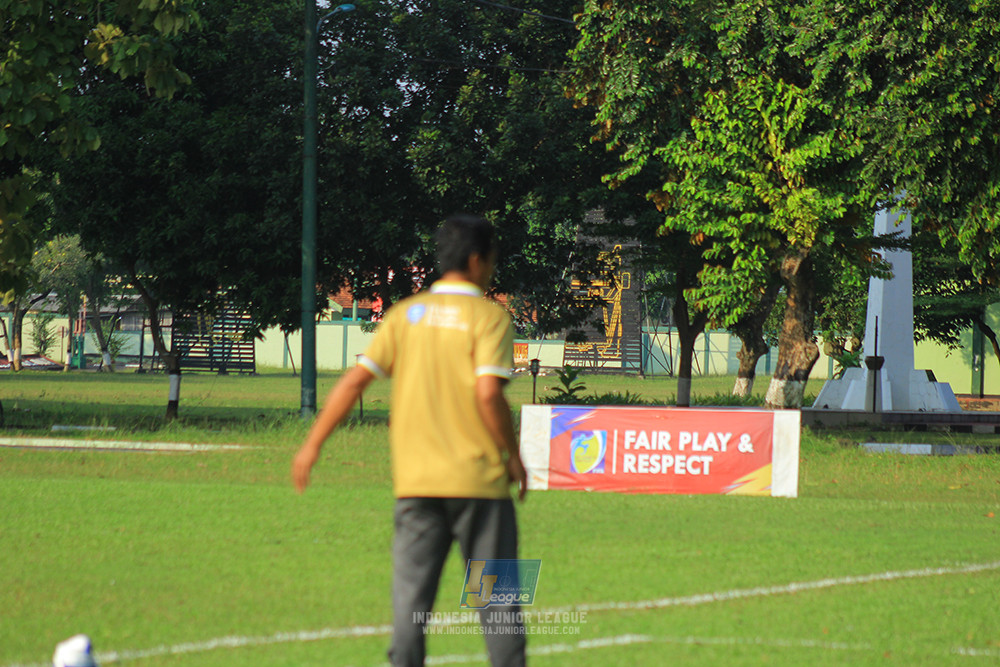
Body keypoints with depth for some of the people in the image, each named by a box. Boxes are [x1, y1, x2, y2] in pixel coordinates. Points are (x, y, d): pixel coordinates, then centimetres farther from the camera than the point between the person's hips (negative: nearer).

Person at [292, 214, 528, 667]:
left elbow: (355, 380, 1)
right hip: (478, 477, -3)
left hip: (415, 479, 3)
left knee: (411, 597, 3)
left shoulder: (405, 314, 7)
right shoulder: (489, 317, -5)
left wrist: (312, 445, 5)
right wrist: (513, 456, -4)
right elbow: (488, 393, -17)